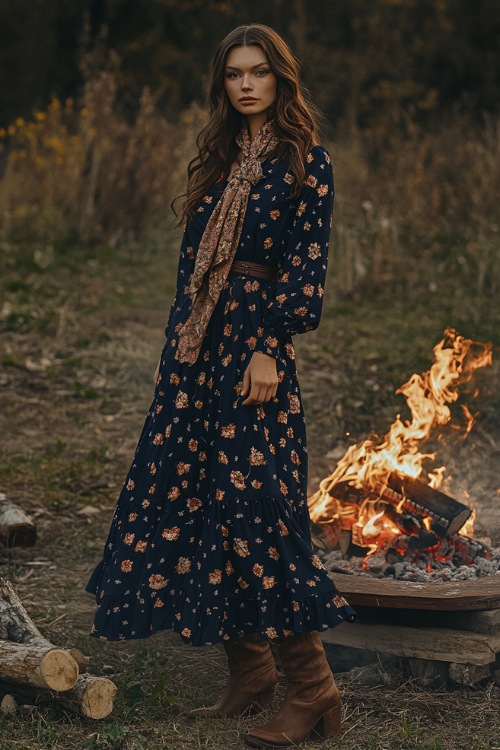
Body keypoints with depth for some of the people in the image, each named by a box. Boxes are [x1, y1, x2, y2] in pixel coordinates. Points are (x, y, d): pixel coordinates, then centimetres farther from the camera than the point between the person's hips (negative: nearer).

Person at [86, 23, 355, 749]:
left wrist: (270, 349, -16)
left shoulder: (304, 161, -4)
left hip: (255, 340, -7)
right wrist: (176, 345, 13)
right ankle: (249, 667, 17)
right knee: (194, 495, 7)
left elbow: (306, 265, -10)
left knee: (252, 502, -10)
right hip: (197, 343, 8)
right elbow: (193, 255, 16)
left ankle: (312, 688, -1)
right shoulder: (218, 158, 15)